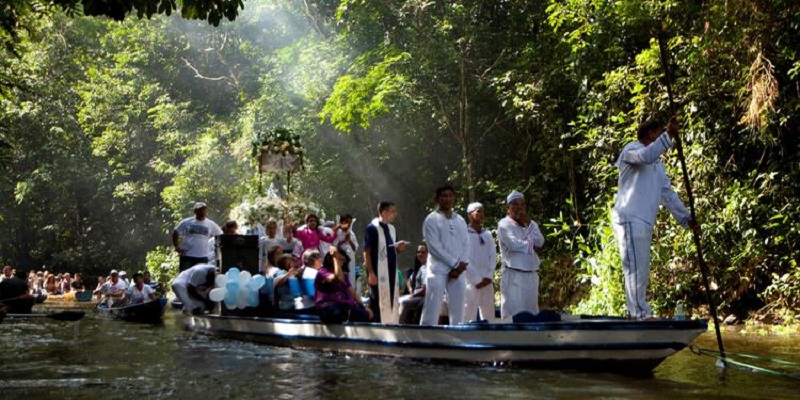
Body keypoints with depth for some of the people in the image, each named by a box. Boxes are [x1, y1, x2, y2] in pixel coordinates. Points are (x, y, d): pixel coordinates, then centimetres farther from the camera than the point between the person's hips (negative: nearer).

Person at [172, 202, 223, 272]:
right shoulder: (187, 222, 2)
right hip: (187, 256, -2)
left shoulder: (211, 224, 5)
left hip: (203, 257, 2)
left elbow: (220, 235, 15)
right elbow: (175, 233, 8)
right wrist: (177, 247, -2)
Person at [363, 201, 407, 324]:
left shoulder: (391, 228, 15)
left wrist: (399, 247, 1)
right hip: (378, 272, -8)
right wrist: (371, 273, -19)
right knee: (378, 303, -5)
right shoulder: (372, 228, -10)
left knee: (393, 303, 10)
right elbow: (366, 252, -13)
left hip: (392, 272, 8)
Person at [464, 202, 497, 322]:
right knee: (468, 317, -8)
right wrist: (477, 280, -12)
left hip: (487, 282, 6)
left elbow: (493, 257, 10)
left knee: (489, 317, 6)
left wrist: (488, 277, -4)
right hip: (471, 281, -6)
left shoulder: (488, 235, 14)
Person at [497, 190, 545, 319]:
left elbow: (540, 242, 0)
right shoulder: (504, 224, -3)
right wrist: (532, 246, -3)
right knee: (513, 314, -9)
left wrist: (528, 224, -7)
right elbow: (514, 244, -18)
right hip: (513, 276, -6)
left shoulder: (531, 224, 17)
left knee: (531, 313, 8)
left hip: (531, 275, 7)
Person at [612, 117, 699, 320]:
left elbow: (668, 193, 24)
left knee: (641, 273, 9)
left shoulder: (657, 165, 27)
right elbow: (645, 156, -24)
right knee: (636, 269, -13)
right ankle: (642, 314, -16)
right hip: (630, 219, -9)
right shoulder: (631, 149, 1)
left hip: (644, 223, 9)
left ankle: (636, 314, 12)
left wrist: (686, 218, 16)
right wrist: (668, 135, -30)